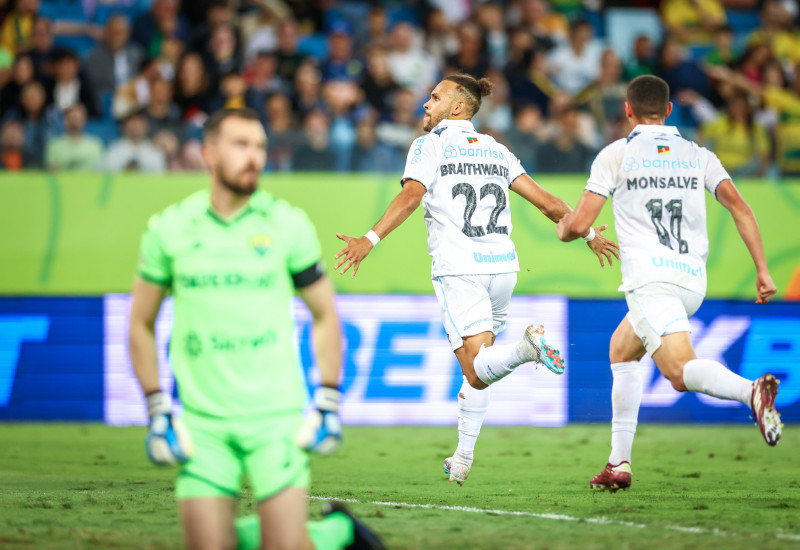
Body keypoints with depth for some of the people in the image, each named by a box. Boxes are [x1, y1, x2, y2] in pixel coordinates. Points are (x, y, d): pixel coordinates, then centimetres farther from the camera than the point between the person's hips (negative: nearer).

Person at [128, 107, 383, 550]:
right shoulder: (169, 229, 2)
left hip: (276, 414, -1)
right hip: (202, 421, 1)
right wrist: (157, 411, 5)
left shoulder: (287, 225, 0)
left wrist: (328, 404, 3)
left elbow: (324, 315, 10)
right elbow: (141, 324, 12)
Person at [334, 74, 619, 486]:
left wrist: (370, 239, -23)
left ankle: (527, 349, -41)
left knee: (476, 370, -11)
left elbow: (411, 195, -15)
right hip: (502, 266, 6)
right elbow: (547, 202, 16)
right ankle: (463, 458, 18)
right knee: (477, 362, 19)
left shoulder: (429, 145, 3)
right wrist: (589, 234, 28)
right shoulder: (496, 151, 18)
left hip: (458, 269, -6)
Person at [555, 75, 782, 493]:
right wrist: (762, 269, 2)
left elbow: (578, 225, 1)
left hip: (650, 279, -6)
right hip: (693, 280, 6)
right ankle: (619, 463, 21)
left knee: (681, 372, -19)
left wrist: (562, 227, 25)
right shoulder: (698, 156, 14)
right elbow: (738, 205, 2)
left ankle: (751, 390, -50)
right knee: (621, 350, 25)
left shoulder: (615, 155, 4)